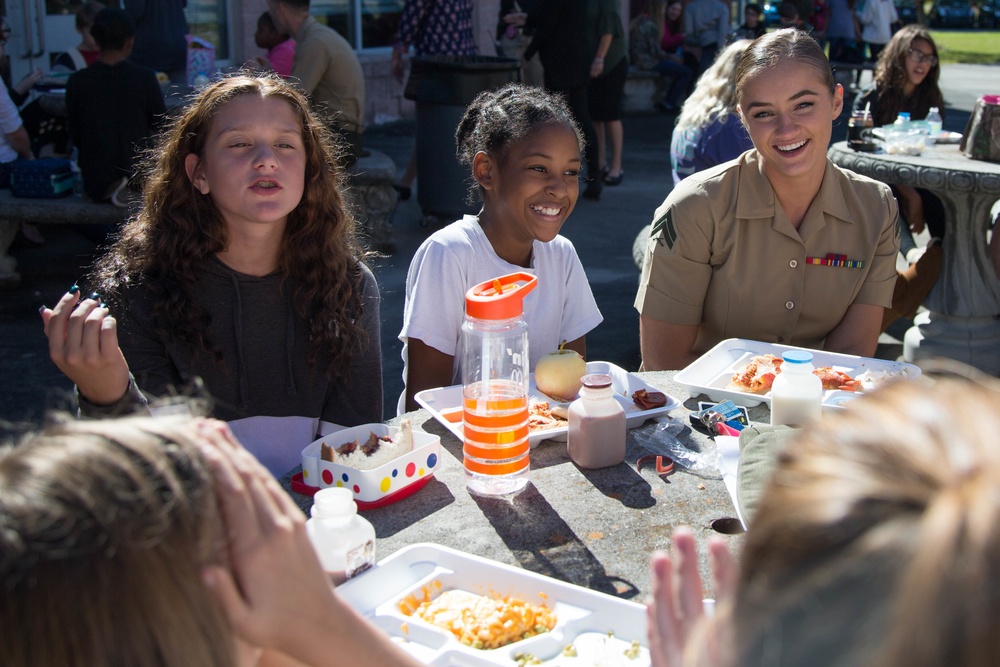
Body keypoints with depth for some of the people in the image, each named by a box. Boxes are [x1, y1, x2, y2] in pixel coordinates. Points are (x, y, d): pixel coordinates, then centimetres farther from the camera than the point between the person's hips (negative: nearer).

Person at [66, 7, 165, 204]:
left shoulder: (77, 82, -5)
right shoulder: (145, 77, -9)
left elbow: (75, 136, 3)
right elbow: (160, 126, 2)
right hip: (138, 176, 0)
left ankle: (110, 189, 3)